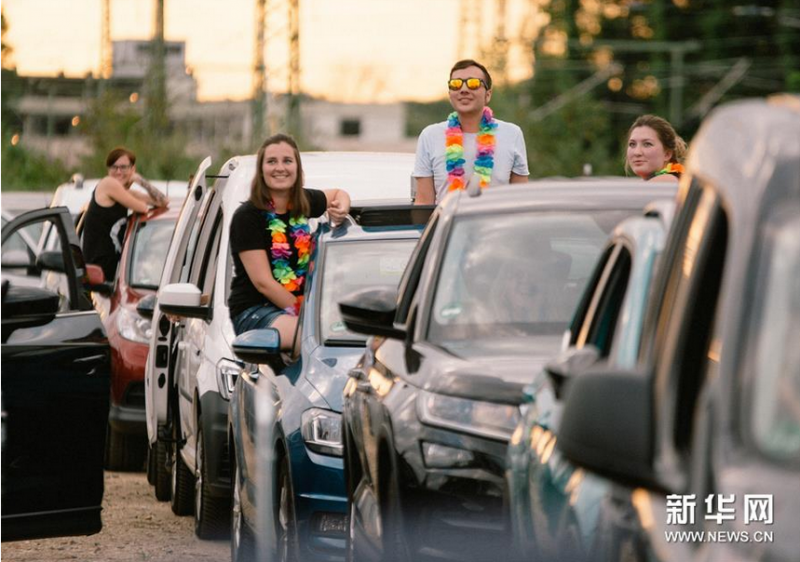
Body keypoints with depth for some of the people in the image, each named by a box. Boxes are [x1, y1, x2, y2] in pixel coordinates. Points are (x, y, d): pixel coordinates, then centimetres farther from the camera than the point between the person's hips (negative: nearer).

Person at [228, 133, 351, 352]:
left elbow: (339, 194, 33)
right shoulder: (247, 216, -8)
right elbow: (263, 282, -12)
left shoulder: (303, 202, 10)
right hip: (253, 313, -6)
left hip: (299, 307, 7)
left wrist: (341, 209, 9)